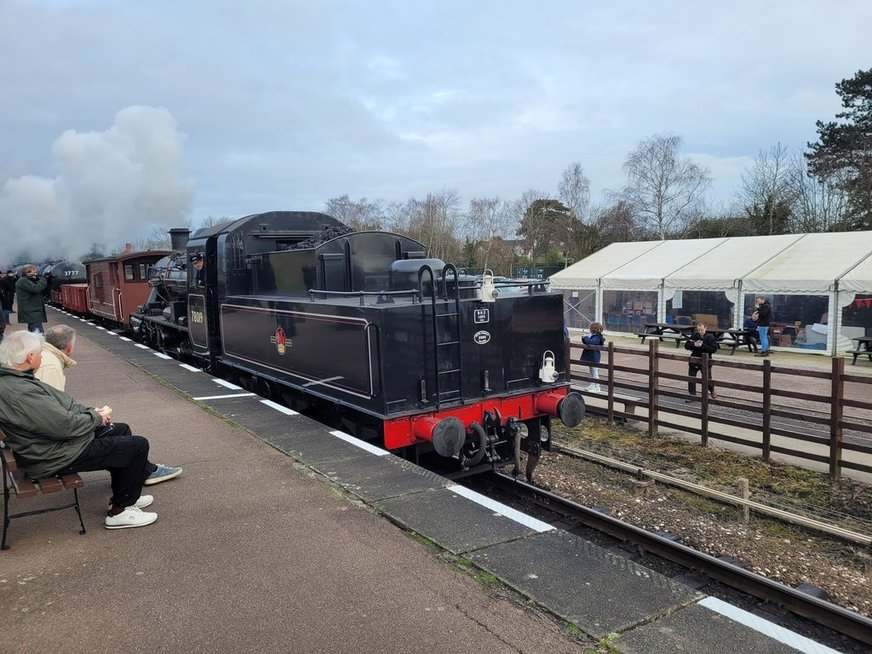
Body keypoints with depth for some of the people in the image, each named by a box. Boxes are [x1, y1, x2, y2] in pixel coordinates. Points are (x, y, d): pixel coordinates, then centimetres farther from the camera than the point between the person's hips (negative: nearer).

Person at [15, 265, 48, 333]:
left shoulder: (29, 281, 20)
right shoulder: (23, 281, -11)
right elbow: (36, 289, -25)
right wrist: (43, 280, -13)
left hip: (32, 312, 11)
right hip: (32, 313, -11)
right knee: (38, 334, -17)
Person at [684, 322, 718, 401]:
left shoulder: (710, 337, -9)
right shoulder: (694, 336, 0)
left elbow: (714, 349, -16)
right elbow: (686, 346, 0)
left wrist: (703, 345, -25)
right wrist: (694, 344, -19)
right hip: (694, 361, 3)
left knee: (707, 379, 9)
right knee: (691, 378, 1)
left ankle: (712, 391, 37)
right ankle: (692, 394, 11)